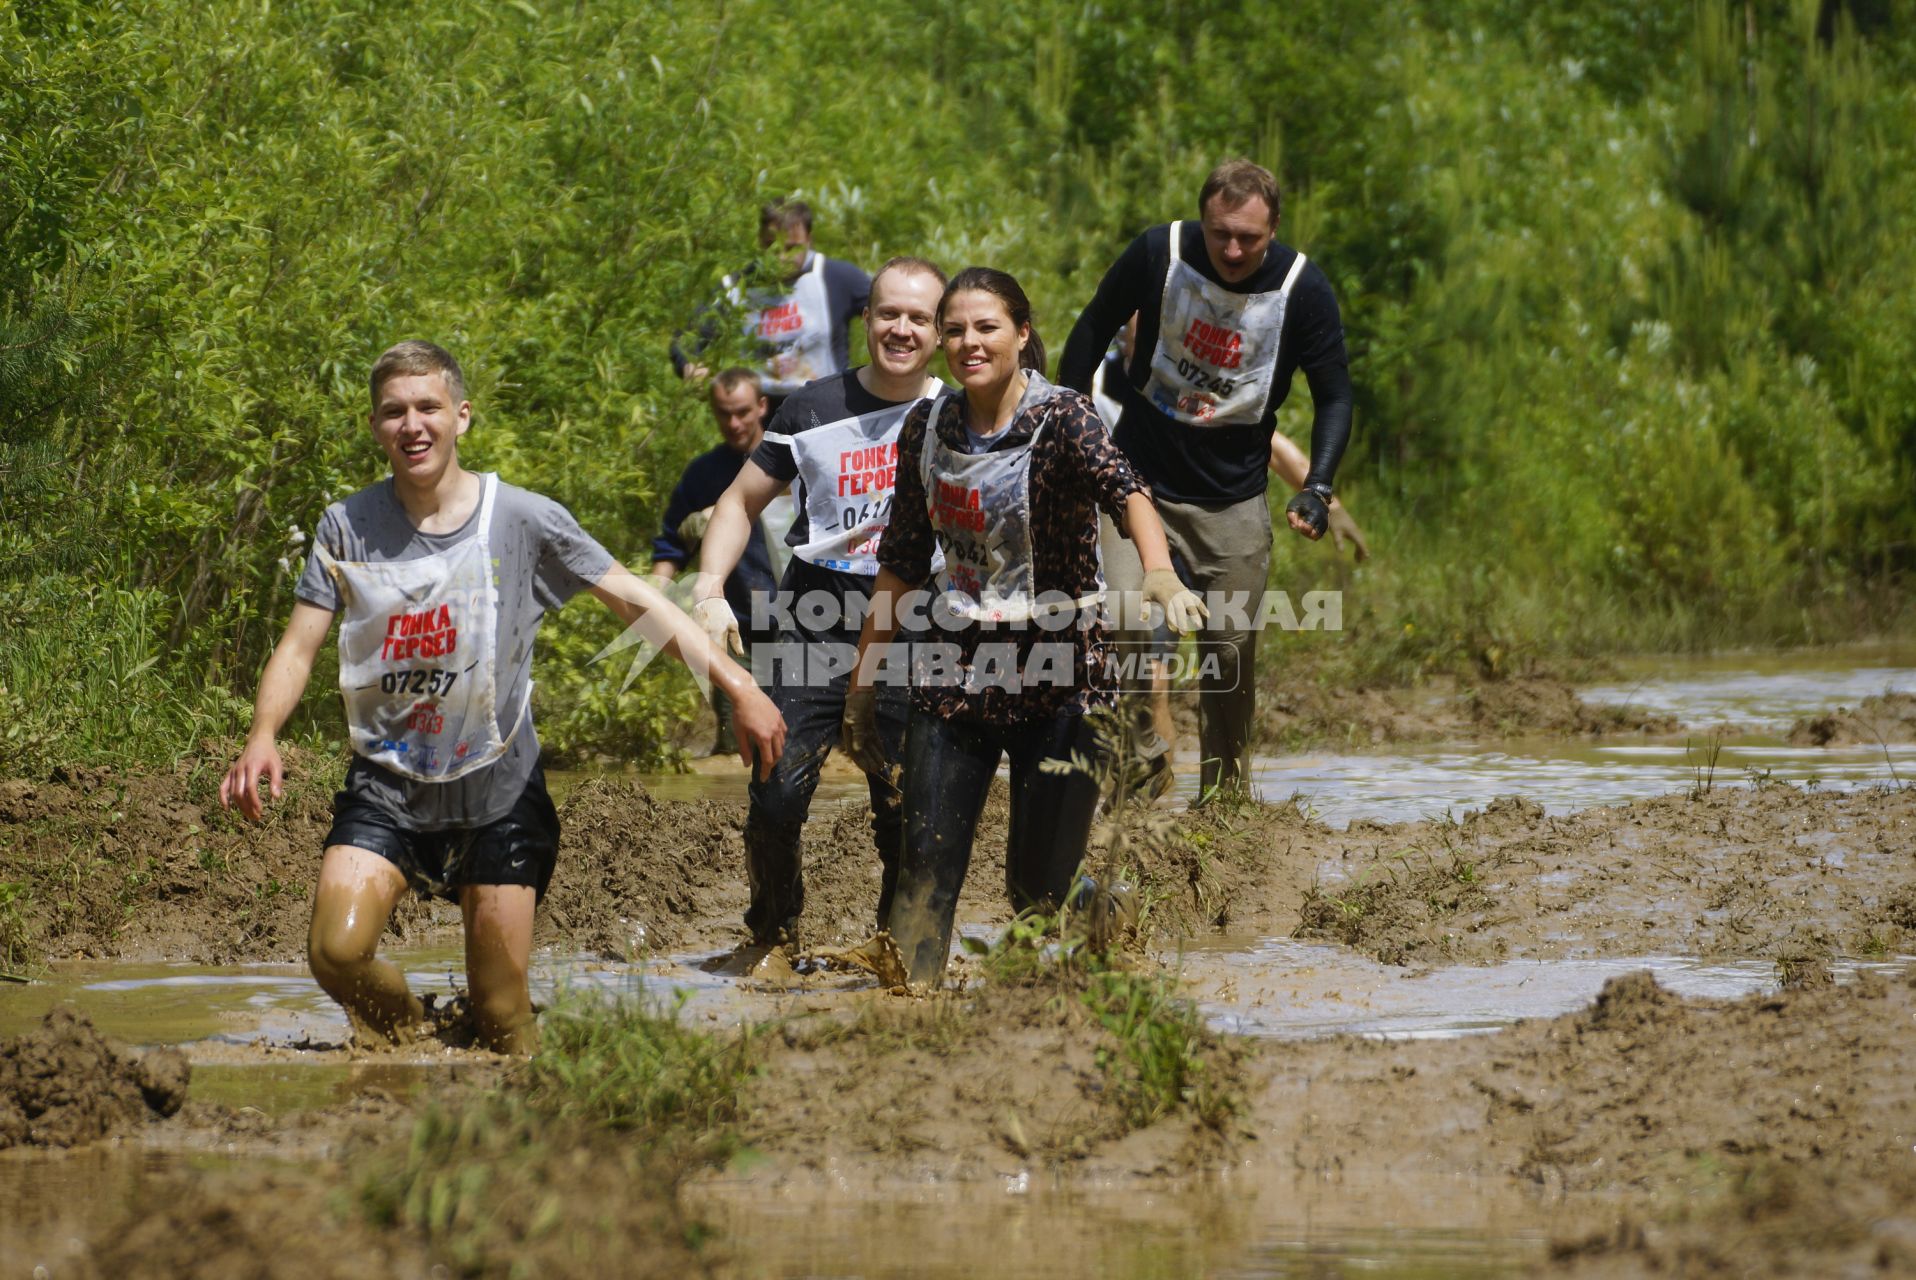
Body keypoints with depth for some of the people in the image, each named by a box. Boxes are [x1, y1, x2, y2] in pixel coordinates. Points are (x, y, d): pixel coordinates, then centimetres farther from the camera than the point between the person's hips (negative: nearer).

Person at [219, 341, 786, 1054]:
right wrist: (263, 735, -23)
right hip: (386, 785, 1)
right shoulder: (348, 527, -2)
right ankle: (408, 1043, 13)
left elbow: (638, 605, -3)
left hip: (498, 789, -1)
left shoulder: (524, 521, -6)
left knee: (503, 1018, -3)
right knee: (337, 952, -19)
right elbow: (299, 646, -4)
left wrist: (738, 686, -11)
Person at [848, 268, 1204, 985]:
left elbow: (1123, 490, -32)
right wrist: (863, 681, 14)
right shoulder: (927, 428, 4)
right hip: (957, 671, 4)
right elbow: (902, 562, 13)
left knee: (1040, 888, -2)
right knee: (926, 870, -7)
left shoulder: (1060, 418, -12)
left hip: (1058, 674, -4)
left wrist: (1159, 572, -53)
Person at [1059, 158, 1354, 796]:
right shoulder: (1159, 253, -13)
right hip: (1139, 479, -1)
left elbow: (1334, 396, -3)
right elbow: (1093, 329, 4)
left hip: (1234, 502, 1)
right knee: (1124, 623, -20)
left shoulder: (1303, 289, -12)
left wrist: (1317, 487, -17)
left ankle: (1225, 794, 21)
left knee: (1232, 653, 4)